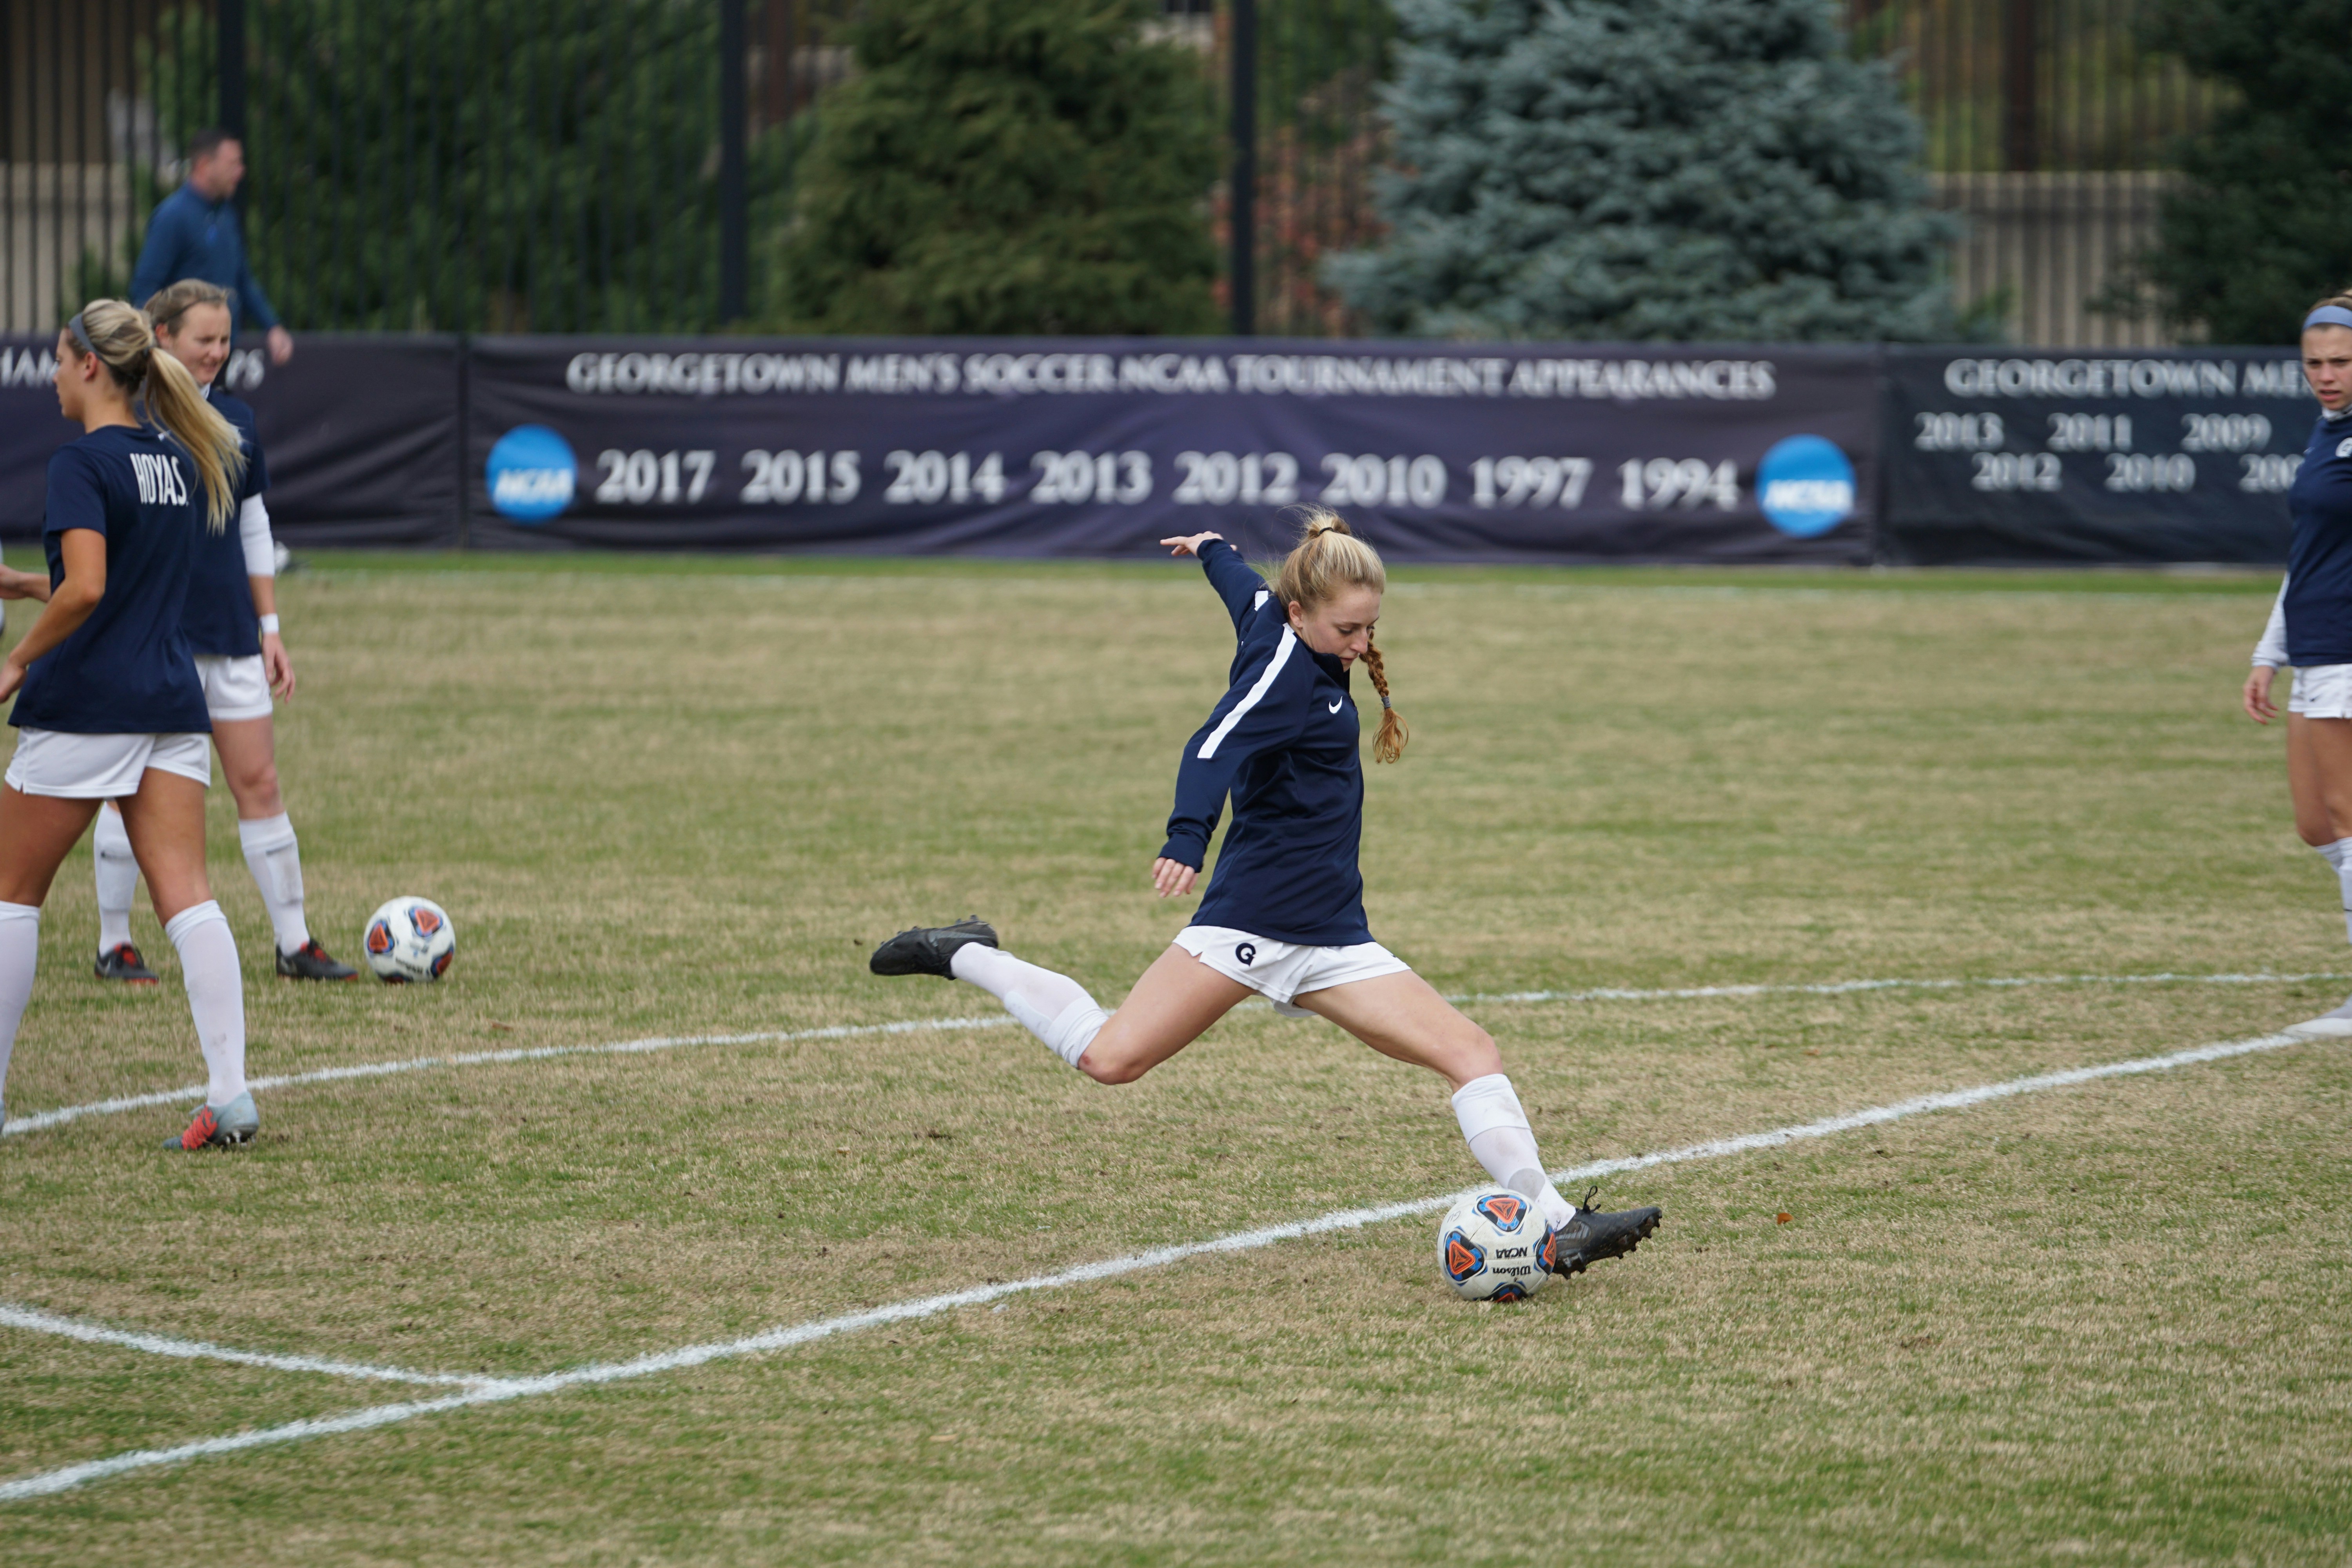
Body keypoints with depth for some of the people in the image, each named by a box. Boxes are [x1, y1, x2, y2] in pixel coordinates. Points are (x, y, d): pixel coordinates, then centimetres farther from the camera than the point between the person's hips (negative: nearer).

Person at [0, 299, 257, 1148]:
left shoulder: (83, 464, -12)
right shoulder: (181, 461, 13)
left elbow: (85, 589, -24)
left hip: (84, 709, -6)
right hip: (172, 704, 6)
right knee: (187, 896, -2)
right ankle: (229, 1091, -15)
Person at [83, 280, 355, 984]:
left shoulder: (236, 421, 10)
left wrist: (270, 629, 13)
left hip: (230, 634, 5)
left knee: (259, 781, 3)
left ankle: (295, 944, 7)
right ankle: (115, 945, 10)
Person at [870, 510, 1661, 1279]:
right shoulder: (1286, 668, -13)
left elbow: (1247, 590, 35)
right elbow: (1216, 750, -30)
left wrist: (1212, 550, 58)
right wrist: (1187, 841, -48)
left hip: (1328, 942, 9)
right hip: (1255, 919, -9)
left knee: (1471, 1054, -3)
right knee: (1113, 1057, -13)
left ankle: (1558, 1224, -4)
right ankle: (963, 958, 7)